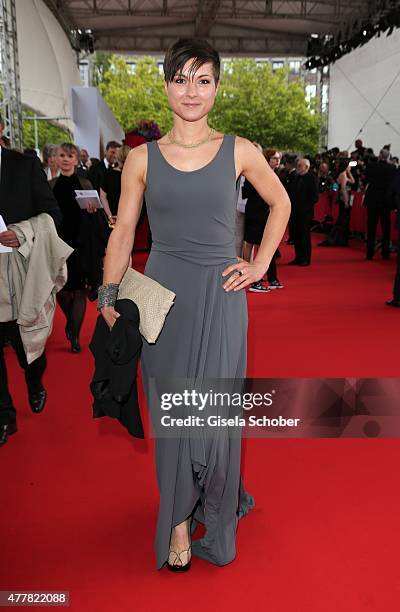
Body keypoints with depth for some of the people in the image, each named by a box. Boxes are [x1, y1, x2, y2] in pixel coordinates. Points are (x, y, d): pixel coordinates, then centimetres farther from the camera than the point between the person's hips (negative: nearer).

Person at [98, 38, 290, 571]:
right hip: (163, 296, 1)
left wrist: (261, 264, 7)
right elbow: (122, 234, 3)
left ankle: (216, 517, 30)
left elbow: (280, 204, 15)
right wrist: (109, 297, -7)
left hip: (220, 295, -1)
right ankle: (178, 521, 29)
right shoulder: (142, 158, 3)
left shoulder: (238, 152, 2)